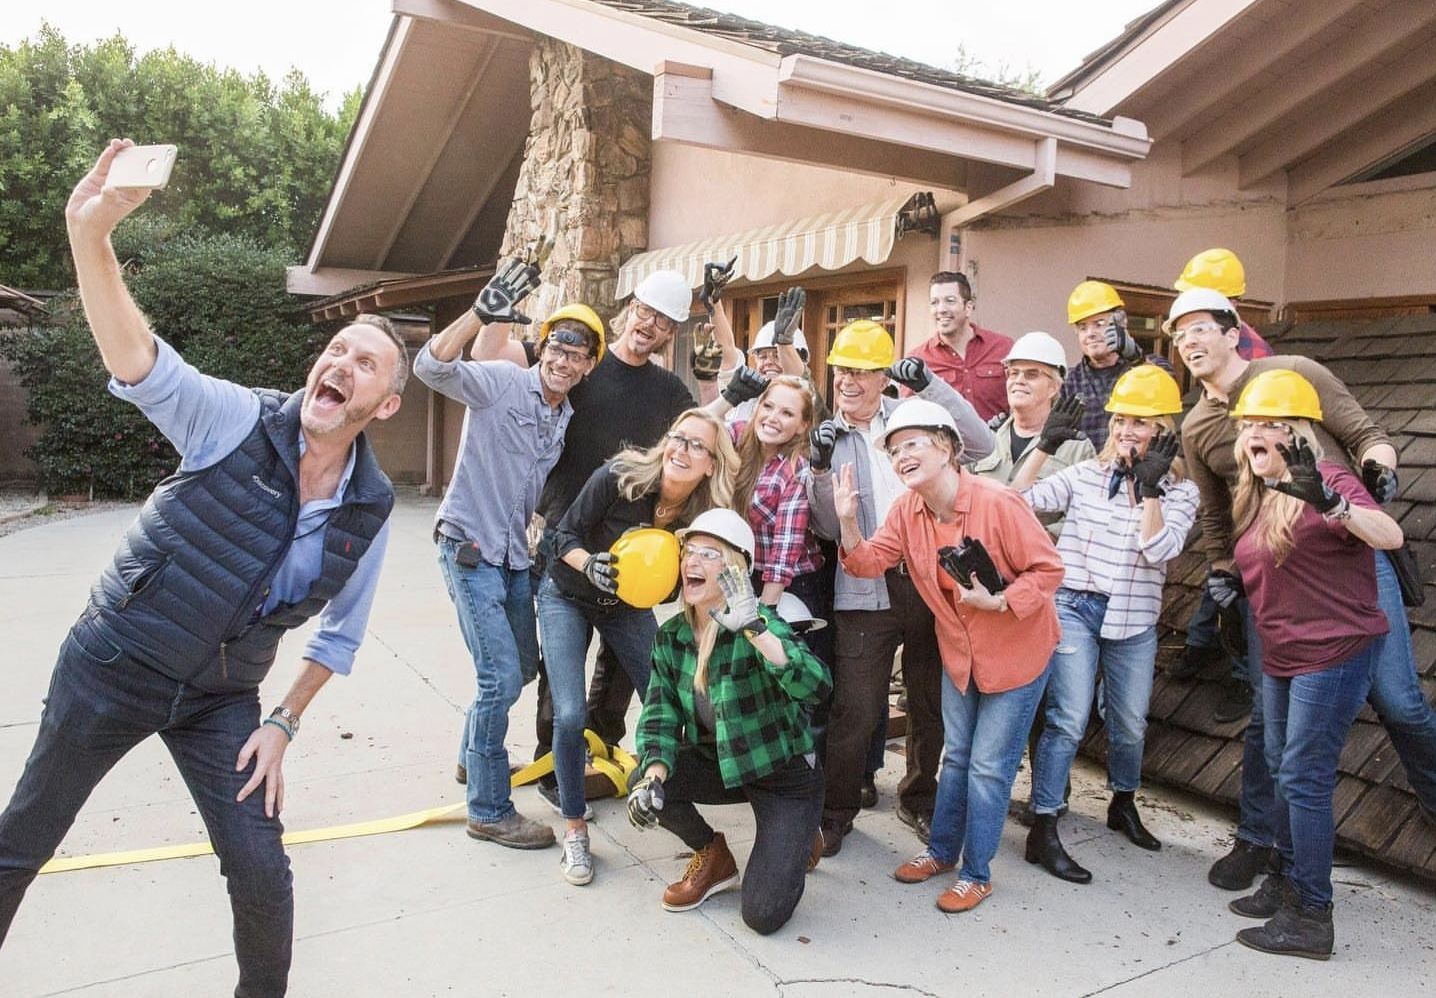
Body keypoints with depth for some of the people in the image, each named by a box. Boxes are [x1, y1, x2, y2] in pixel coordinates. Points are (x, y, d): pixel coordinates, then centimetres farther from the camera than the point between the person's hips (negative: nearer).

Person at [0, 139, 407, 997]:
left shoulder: (372, 506, -9)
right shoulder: (239, 420, -17)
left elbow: (342, 633, 2)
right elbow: (137, 362, -35)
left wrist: (284, 724, -3)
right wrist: (90, 234, -50)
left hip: (223, 697, 2)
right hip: (114, 664, -1)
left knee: (262, 874, -2)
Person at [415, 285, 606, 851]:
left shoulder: (569, 418, 9)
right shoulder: (501, 383, -12)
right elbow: (432, 366, -30)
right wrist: (483, 313, -42)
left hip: (515, 555, 8)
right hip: (470, 549, -8)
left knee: (523, 667, 19)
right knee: (502, 677, -10)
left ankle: (475, 758, 43)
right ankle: (489, 811, 5)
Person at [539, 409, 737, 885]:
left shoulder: (704, 514, -19)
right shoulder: (618, 476, -29)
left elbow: (675, 584, -5)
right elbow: (566, 535, -18)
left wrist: (664, 580, -27)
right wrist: (590, 564, -37)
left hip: (628, 607, 3)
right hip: (567, 598, -3)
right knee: (570, 715, -13)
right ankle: (574, 830, 7)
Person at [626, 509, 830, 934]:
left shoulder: (760, 623, -24)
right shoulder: (671, 636, -5)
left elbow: (816, 685, -39)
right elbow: (660, 713, -7)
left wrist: (755, 628, -51)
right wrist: (653, 775, -25)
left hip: (785, 773, -5)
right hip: (719, 762, 6)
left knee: (762, 915, -13)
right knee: (643, 786, -19)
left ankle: (795, 841, 20)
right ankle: (712, 856, 10)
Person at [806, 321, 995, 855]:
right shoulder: (827, 436, 4)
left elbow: (981, 444, -7)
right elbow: (828, 526, -4)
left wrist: (930, 385, -14)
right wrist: (820, 470, -21)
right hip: (867, 591, -1)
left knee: (931, 704, 16)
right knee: (854, 711, -2)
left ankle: (919, 800, 37)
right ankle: (836, 811, 19)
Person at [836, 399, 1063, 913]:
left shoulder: (998, 503, -27)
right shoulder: (907, 510, -8)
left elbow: (1048, 569, -21)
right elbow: (869, 562, -10)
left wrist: (996, 602, -31)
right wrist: (848, 521, -26)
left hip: (1016, 649, -5)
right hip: (958, 649, 6)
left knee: (989, 766, 4)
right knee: (956, 755, 20)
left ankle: (976, 874, 21)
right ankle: (942, 851, 37)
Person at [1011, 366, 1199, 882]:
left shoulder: (1179, 490, 2)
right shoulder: (1085, 474, 2)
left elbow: (1159, 550, -14)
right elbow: (1020, 498, -8)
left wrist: (1150, 486, -17)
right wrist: (1047, 443, -12)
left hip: (1133, 620, 2)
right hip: (1073, 607, -2)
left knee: (1130, 723, 16)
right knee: (1068, 720, -9)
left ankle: (1123, 805, 42)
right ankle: (1043, 830, -1)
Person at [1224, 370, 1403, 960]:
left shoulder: (1327, 482, -15)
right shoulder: (1255, 494, 9)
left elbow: (1389, 536, -32)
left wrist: (1329, 502, -47)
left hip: (1334, 653, -9)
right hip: (1281, 657, 9)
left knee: (1304, 778, -6)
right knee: (1282, 770, 18)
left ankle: (1313, 918, 5)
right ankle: (1287, 880, 34)